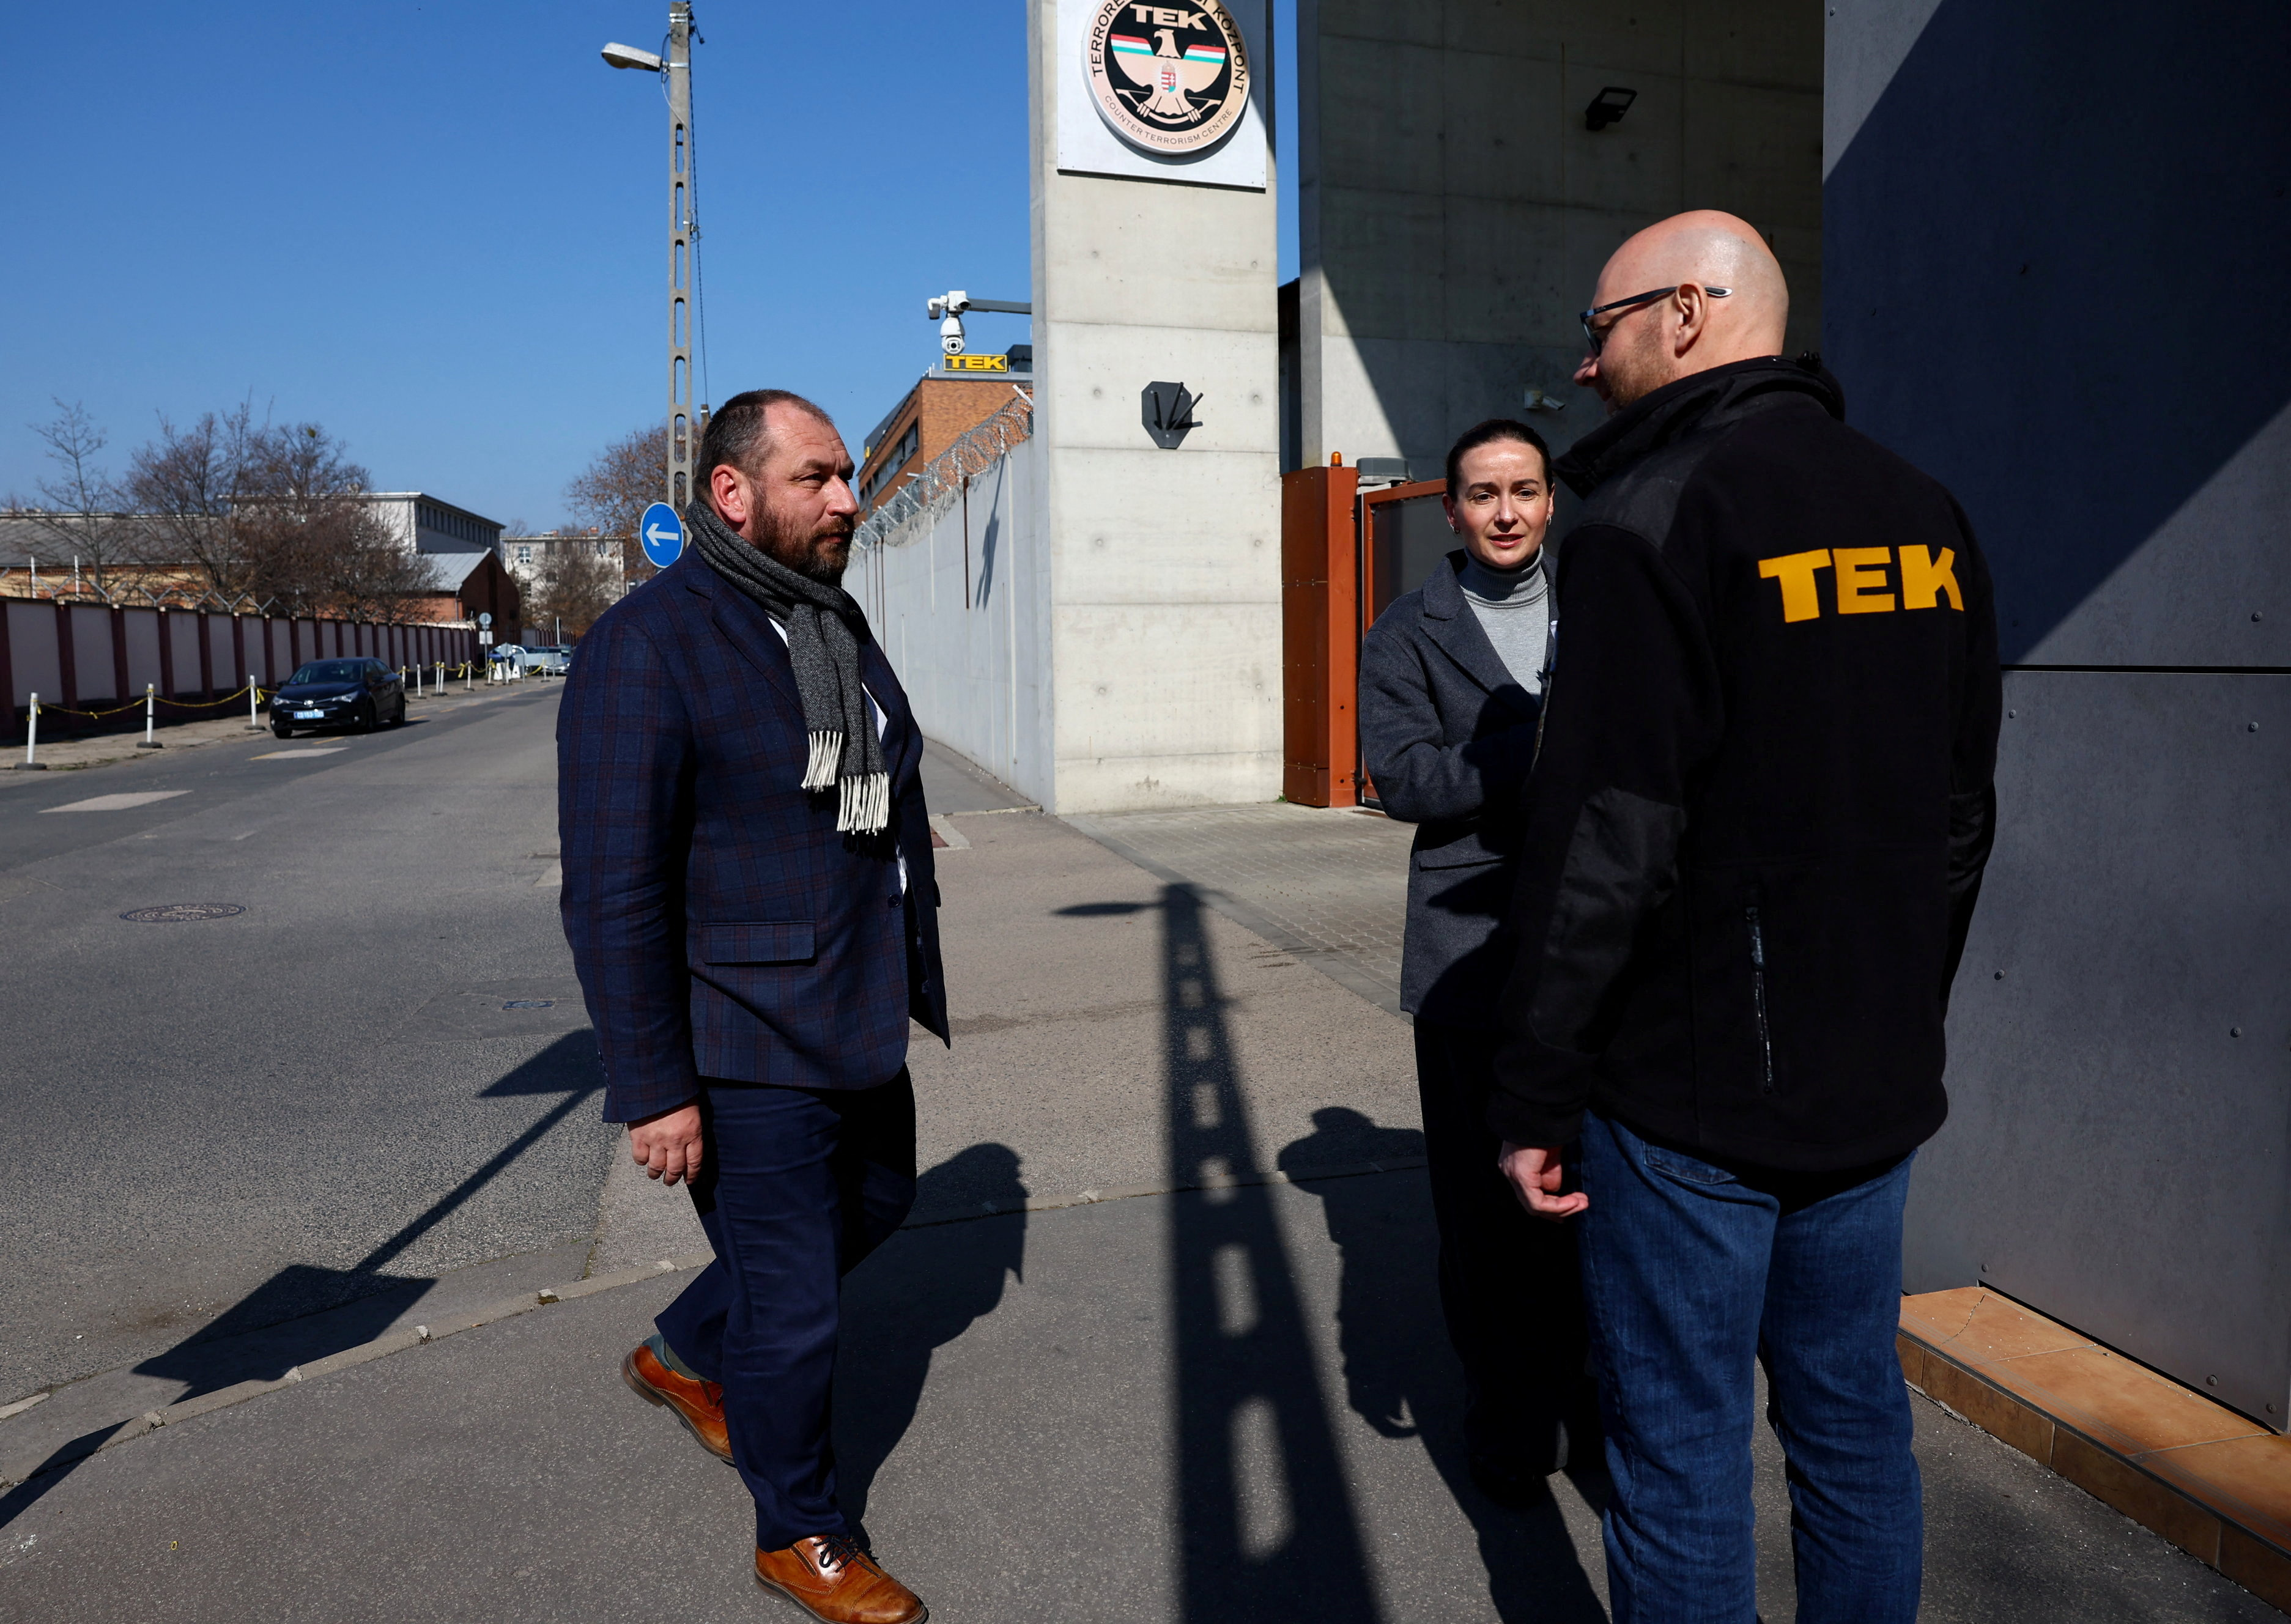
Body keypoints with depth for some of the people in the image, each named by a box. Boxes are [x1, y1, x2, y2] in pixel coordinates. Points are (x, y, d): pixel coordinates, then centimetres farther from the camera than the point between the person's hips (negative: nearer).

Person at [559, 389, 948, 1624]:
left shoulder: (840, 625, 9)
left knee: (874, 1204, 26)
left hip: (861, 1026, 9)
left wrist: (920, 966, 21)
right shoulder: (651, 643, -18)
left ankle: (685, 1354, 48)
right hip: (747, 1055, -9)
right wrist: (653, 1087, -20)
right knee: (792, 1307, 5)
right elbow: (615, 891, -20)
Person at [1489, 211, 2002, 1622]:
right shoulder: (1925, 513, 9)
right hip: (1875, 1085, 7)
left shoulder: (1655, 513, -15)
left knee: (1683, 1451, 7)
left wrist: (1537, 1094, -12)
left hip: (1689, 1094, -7)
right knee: (1854, 1416, 19)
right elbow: (1962, 808, 14)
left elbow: (1606, 842, -20)